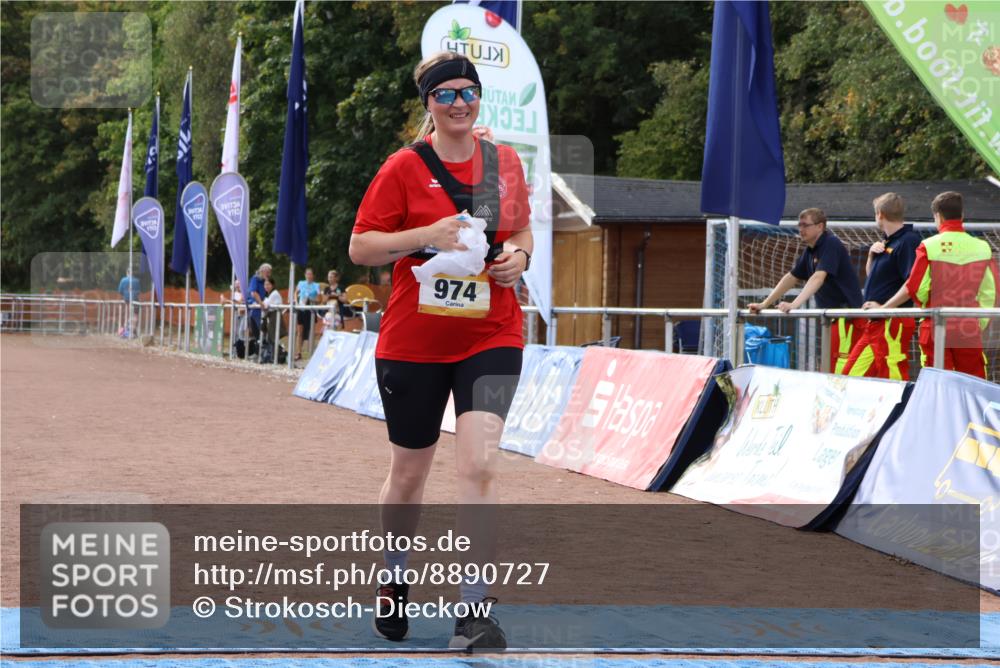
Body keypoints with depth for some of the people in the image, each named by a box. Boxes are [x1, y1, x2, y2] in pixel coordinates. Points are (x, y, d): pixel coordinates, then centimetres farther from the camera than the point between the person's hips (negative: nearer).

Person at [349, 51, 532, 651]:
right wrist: (428, 234, -19)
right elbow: (360, 246, -5)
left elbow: (521, 232, 20)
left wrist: (518, 256, -3)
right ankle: (394, 583, 37)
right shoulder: (405, 167, -5)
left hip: (490, 337, 1)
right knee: (409, 472, 12)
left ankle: (475, 613, -11)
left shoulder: (506, 163, 6)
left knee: (480, 465, -15)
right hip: (413, 341, -1)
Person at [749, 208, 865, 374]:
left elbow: (818, 278, -26)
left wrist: (794, 304, -36)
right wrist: (764, 304, 18)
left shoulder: (831, 244, -13)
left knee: (840, 369, -15)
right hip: (833, 316, 10)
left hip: (847, 315, -10)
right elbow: (791, 278, 21)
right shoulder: (810, 251, 14)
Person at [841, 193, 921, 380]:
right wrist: (872, 254, 10)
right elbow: (870, 275, 29)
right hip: (875, 323, 10)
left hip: (894, 321, -10)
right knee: (851, 374, 11)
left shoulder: (908, 241, -13)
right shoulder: (886, 241, 18)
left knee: (894, 378, -10)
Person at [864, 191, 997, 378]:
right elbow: (991, 293, 3)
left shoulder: (929, 246, -7)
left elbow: (913, 289, -8)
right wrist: (981, 324, 14)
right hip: (970, 331, 2)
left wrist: (883, 308, 4)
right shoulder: (982, 248, 2)